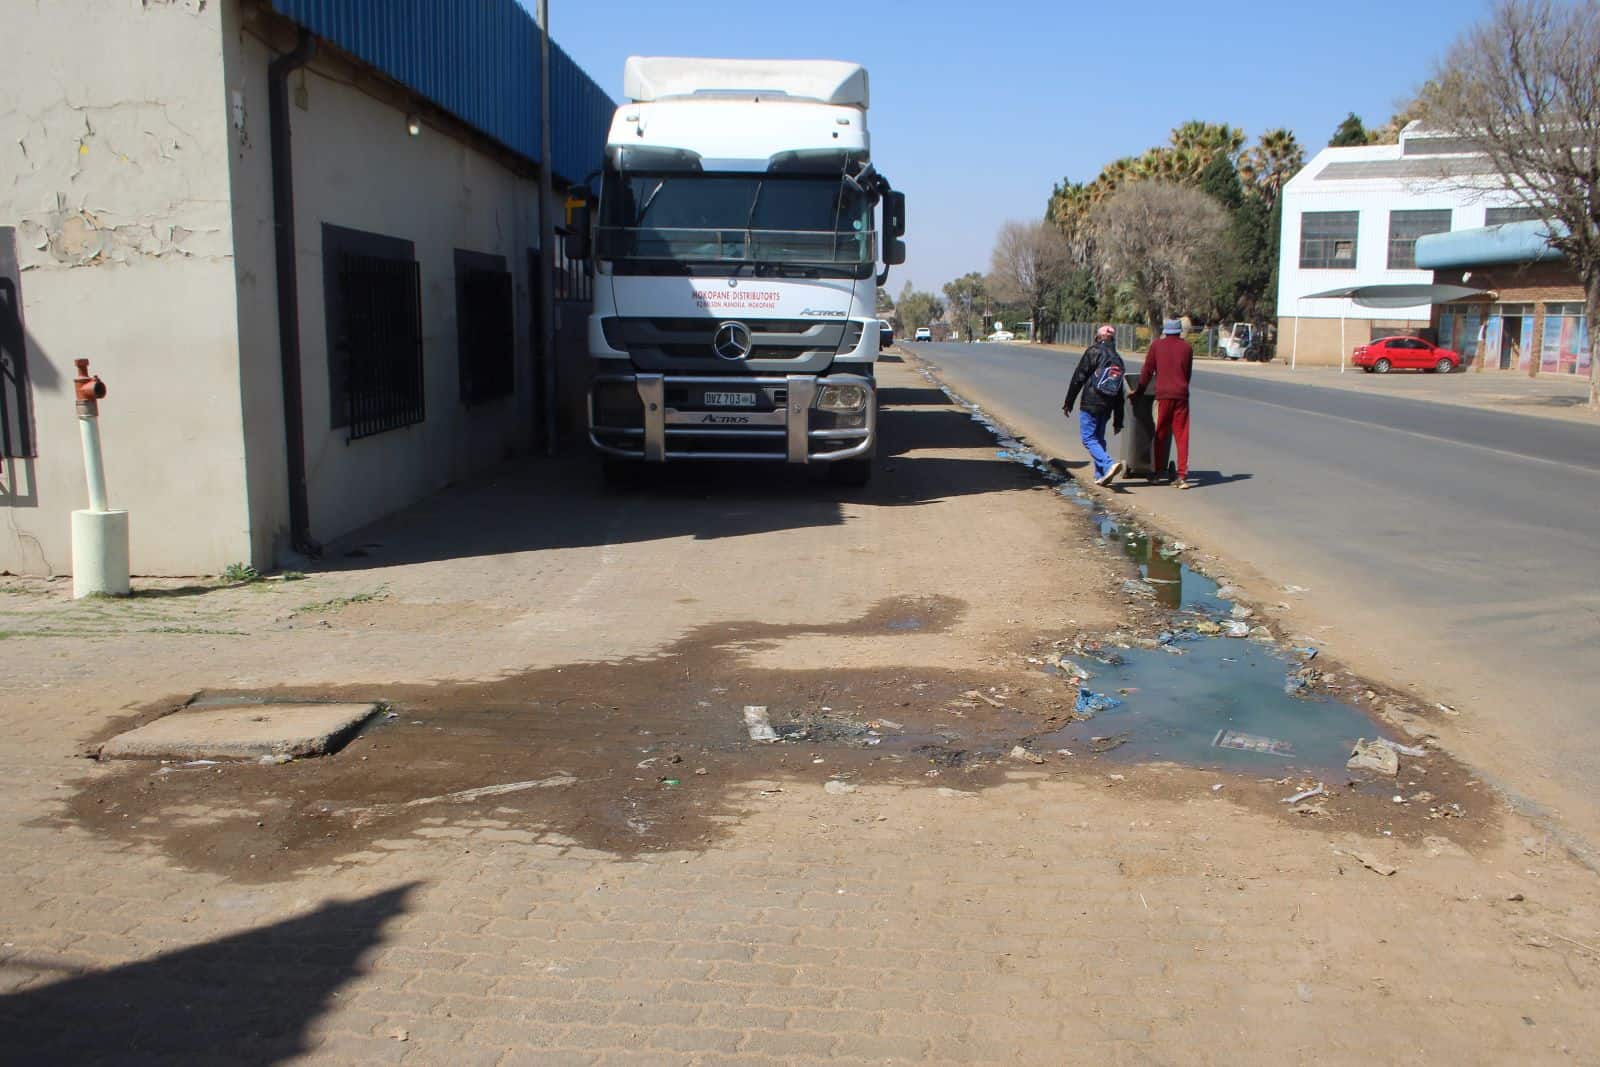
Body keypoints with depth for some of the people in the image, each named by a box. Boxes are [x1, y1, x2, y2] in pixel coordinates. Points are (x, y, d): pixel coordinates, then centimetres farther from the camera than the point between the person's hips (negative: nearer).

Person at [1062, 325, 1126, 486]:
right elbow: (1120, 394, 16)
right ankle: (1101, 475, 15)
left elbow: (1078, 378, -9)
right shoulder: (1118, 360, 15)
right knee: (1099, 439, 17)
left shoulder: (1093, 352, -4)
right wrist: (1118, 421, 19)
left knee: (1089, 438, -6)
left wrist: (1068, 402, -3)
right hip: (1107, 407, 6)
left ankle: (1109, 465, -24)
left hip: (1090, 404, -6)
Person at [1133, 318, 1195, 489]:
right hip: (1181, 395, 1)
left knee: (1161, 434, 10)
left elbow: (1147, 370, 6)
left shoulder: (1157, 346, 5)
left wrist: (1139, 390, 16)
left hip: (1163, 394, -1)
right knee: (1181, 435, 1)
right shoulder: (1186, 347, 8)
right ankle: (1182, 475, -4)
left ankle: (1158, 471, 15)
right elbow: (1188, 373, 14)